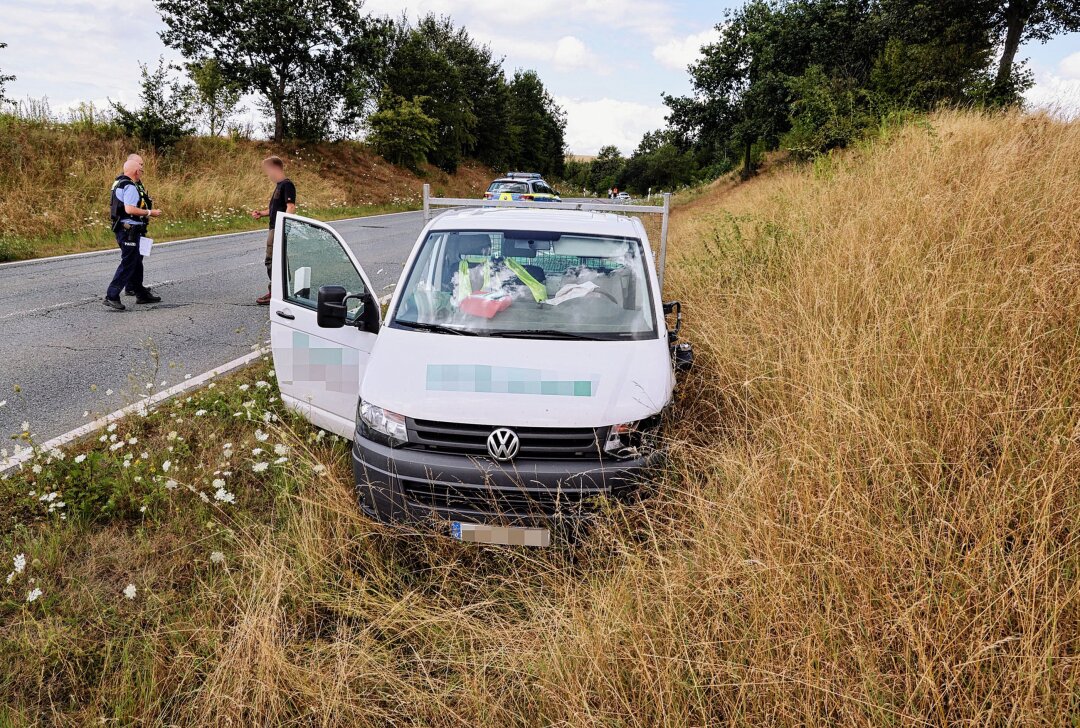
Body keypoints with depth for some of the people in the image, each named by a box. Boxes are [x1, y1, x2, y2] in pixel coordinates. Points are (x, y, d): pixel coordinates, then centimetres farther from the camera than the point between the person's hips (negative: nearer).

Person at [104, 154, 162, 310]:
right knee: (128, 264, -8)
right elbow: (130, 209, -28)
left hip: (124, 229, 11)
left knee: (136, 261, 21)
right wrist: (150, 213, -19)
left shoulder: (120, 182, 14)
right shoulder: (130, 187, -18)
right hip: (129, 231, -11)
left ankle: (140, 293, 33)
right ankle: (111, 297, -8)